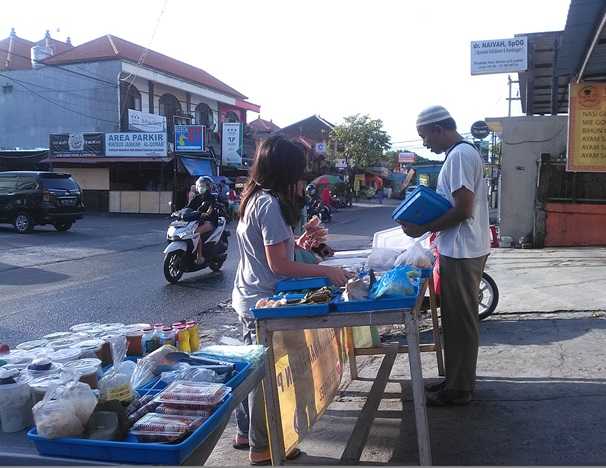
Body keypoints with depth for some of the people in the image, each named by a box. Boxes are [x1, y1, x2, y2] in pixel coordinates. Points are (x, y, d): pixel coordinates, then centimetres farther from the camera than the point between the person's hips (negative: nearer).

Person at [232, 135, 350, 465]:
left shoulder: (254, 199, 9)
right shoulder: (270, 204, -20)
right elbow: (278, 264, -22)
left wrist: (299, 242, 6)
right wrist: (326, 271, -19)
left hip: (248, 298, 10)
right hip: (263, 301, -10)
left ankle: (245, 432, 35)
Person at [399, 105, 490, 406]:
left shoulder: (460, 155, -17)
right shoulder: (462, 153, 14)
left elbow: (463, 210, -23)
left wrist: (423, 228, -15)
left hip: (461, 252, -10)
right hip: (461, 249, 10)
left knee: (460, 321, 1)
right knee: (458, 319, 17)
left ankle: (458, 389, 13)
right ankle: (457, 380, 28)